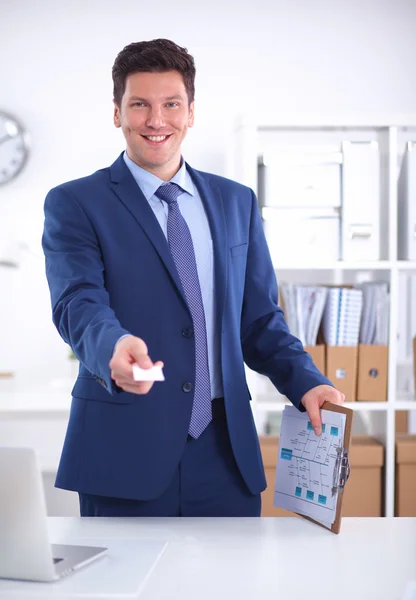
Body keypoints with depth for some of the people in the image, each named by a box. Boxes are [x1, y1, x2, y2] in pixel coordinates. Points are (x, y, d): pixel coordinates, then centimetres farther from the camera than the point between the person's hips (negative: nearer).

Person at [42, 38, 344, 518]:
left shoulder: (237, 202, 13)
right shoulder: (74, 204, 1)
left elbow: (259, 318, 14)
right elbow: (78, 304, -14)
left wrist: (306, 383, -3)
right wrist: (115, 347, -36)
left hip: (225, 450, 3)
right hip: (125, 452, -3)